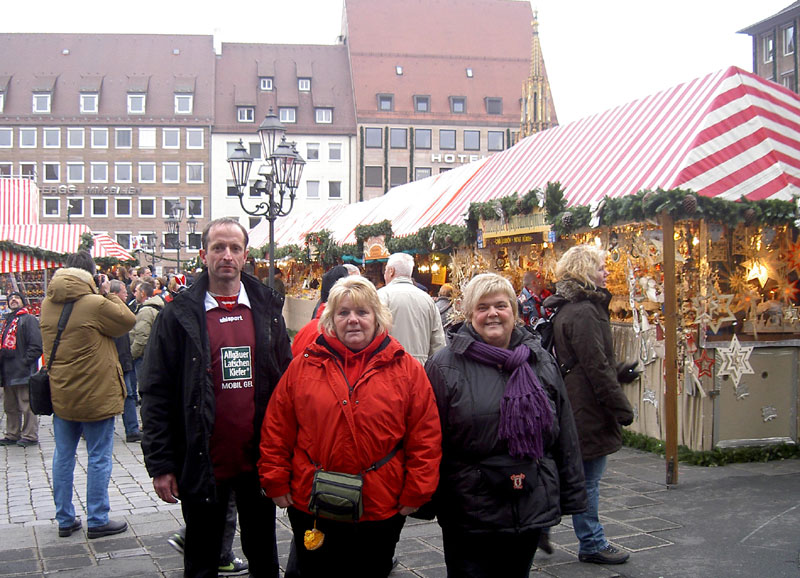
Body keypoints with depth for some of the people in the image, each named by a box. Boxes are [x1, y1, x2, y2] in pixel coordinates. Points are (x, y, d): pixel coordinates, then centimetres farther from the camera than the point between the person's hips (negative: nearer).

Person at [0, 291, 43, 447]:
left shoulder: (28, 319, -3)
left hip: (23, 371, -9)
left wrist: (25, 362, -17)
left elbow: (36, 346, -11)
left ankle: (30, 435, -1)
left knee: (27, 405, -6)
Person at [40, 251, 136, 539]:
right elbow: (127, 320, -6)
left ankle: (65, 519, 22)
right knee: (98, 458, 4)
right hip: (95, 395, -6)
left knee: (63, 456, 14)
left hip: (60, 394, 6)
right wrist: (108, 294, 1)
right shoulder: (95, 304, -18)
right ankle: (97, 521, 11)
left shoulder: (47, 305, 2)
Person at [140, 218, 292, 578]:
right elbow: (156, 394, -5)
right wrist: (160, 464, -9)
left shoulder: (267, 310, 4)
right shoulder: (179, 315, -4)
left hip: (259, 461, 2)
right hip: (203, 464, -2)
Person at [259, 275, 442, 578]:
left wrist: (416, 493, -4)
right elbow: (276, 432, 3)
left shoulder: (406, 369, -1)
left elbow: (425, 437, -2)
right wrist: (276, 483, 0)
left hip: (381, 509, 0)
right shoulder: (303, 366, 1)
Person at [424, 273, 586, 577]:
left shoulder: (541, 362, 8)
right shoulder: (445, 366, -4)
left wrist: (571, 495, 10)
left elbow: (565, 436, 11)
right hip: (468, 511, -3)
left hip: (532, 506, 4)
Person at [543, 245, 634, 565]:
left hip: (574, 404, 10)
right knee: (587, 480, 3)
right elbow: (598, 368, -22)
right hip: (589, 409, -10)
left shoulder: (567, 309, 13)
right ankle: (592, 544, 15)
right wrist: (622, 408, -16)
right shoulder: (584, 313, -20)